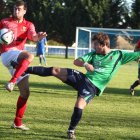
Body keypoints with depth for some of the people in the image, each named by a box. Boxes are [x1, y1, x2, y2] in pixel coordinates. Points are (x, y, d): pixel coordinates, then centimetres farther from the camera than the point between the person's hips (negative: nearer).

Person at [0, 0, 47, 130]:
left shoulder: (28, 25, 13)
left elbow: (33, 36, -8)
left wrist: (38, 37, -32)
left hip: (18, 60, 5)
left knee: (25, 92, 5)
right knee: (29, 56, -37)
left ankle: (17, 122, 13)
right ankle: (11, 82, -40)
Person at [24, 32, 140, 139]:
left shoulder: (118, 55, 2)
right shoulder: (94, 54, 13)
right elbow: (76, 61, 5)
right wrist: (85, 64, -15)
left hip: (93, 87, -4)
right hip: (83, 78, 4)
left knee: (79, 106, -25)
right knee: (55, 70, -6)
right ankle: (25, 70, 0)